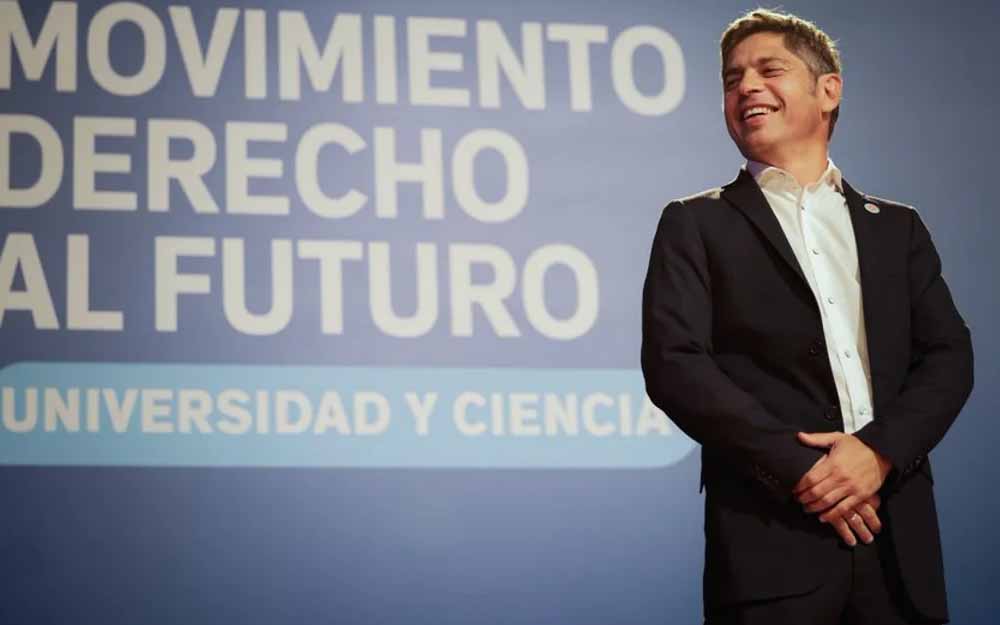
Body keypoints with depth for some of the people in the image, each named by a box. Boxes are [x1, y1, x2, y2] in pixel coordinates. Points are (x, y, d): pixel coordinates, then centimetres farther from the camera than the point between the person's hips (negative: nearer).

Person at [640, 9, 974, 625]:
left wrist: (880, 450, -11)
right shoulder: (696, 225, 8)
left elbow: (949, 355, 8)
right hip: (771, 539, -2)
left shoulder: (897, 227, 17)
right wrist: (799, 469, -12)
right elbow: (674, 365, -4)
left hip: (897, 539, 3)